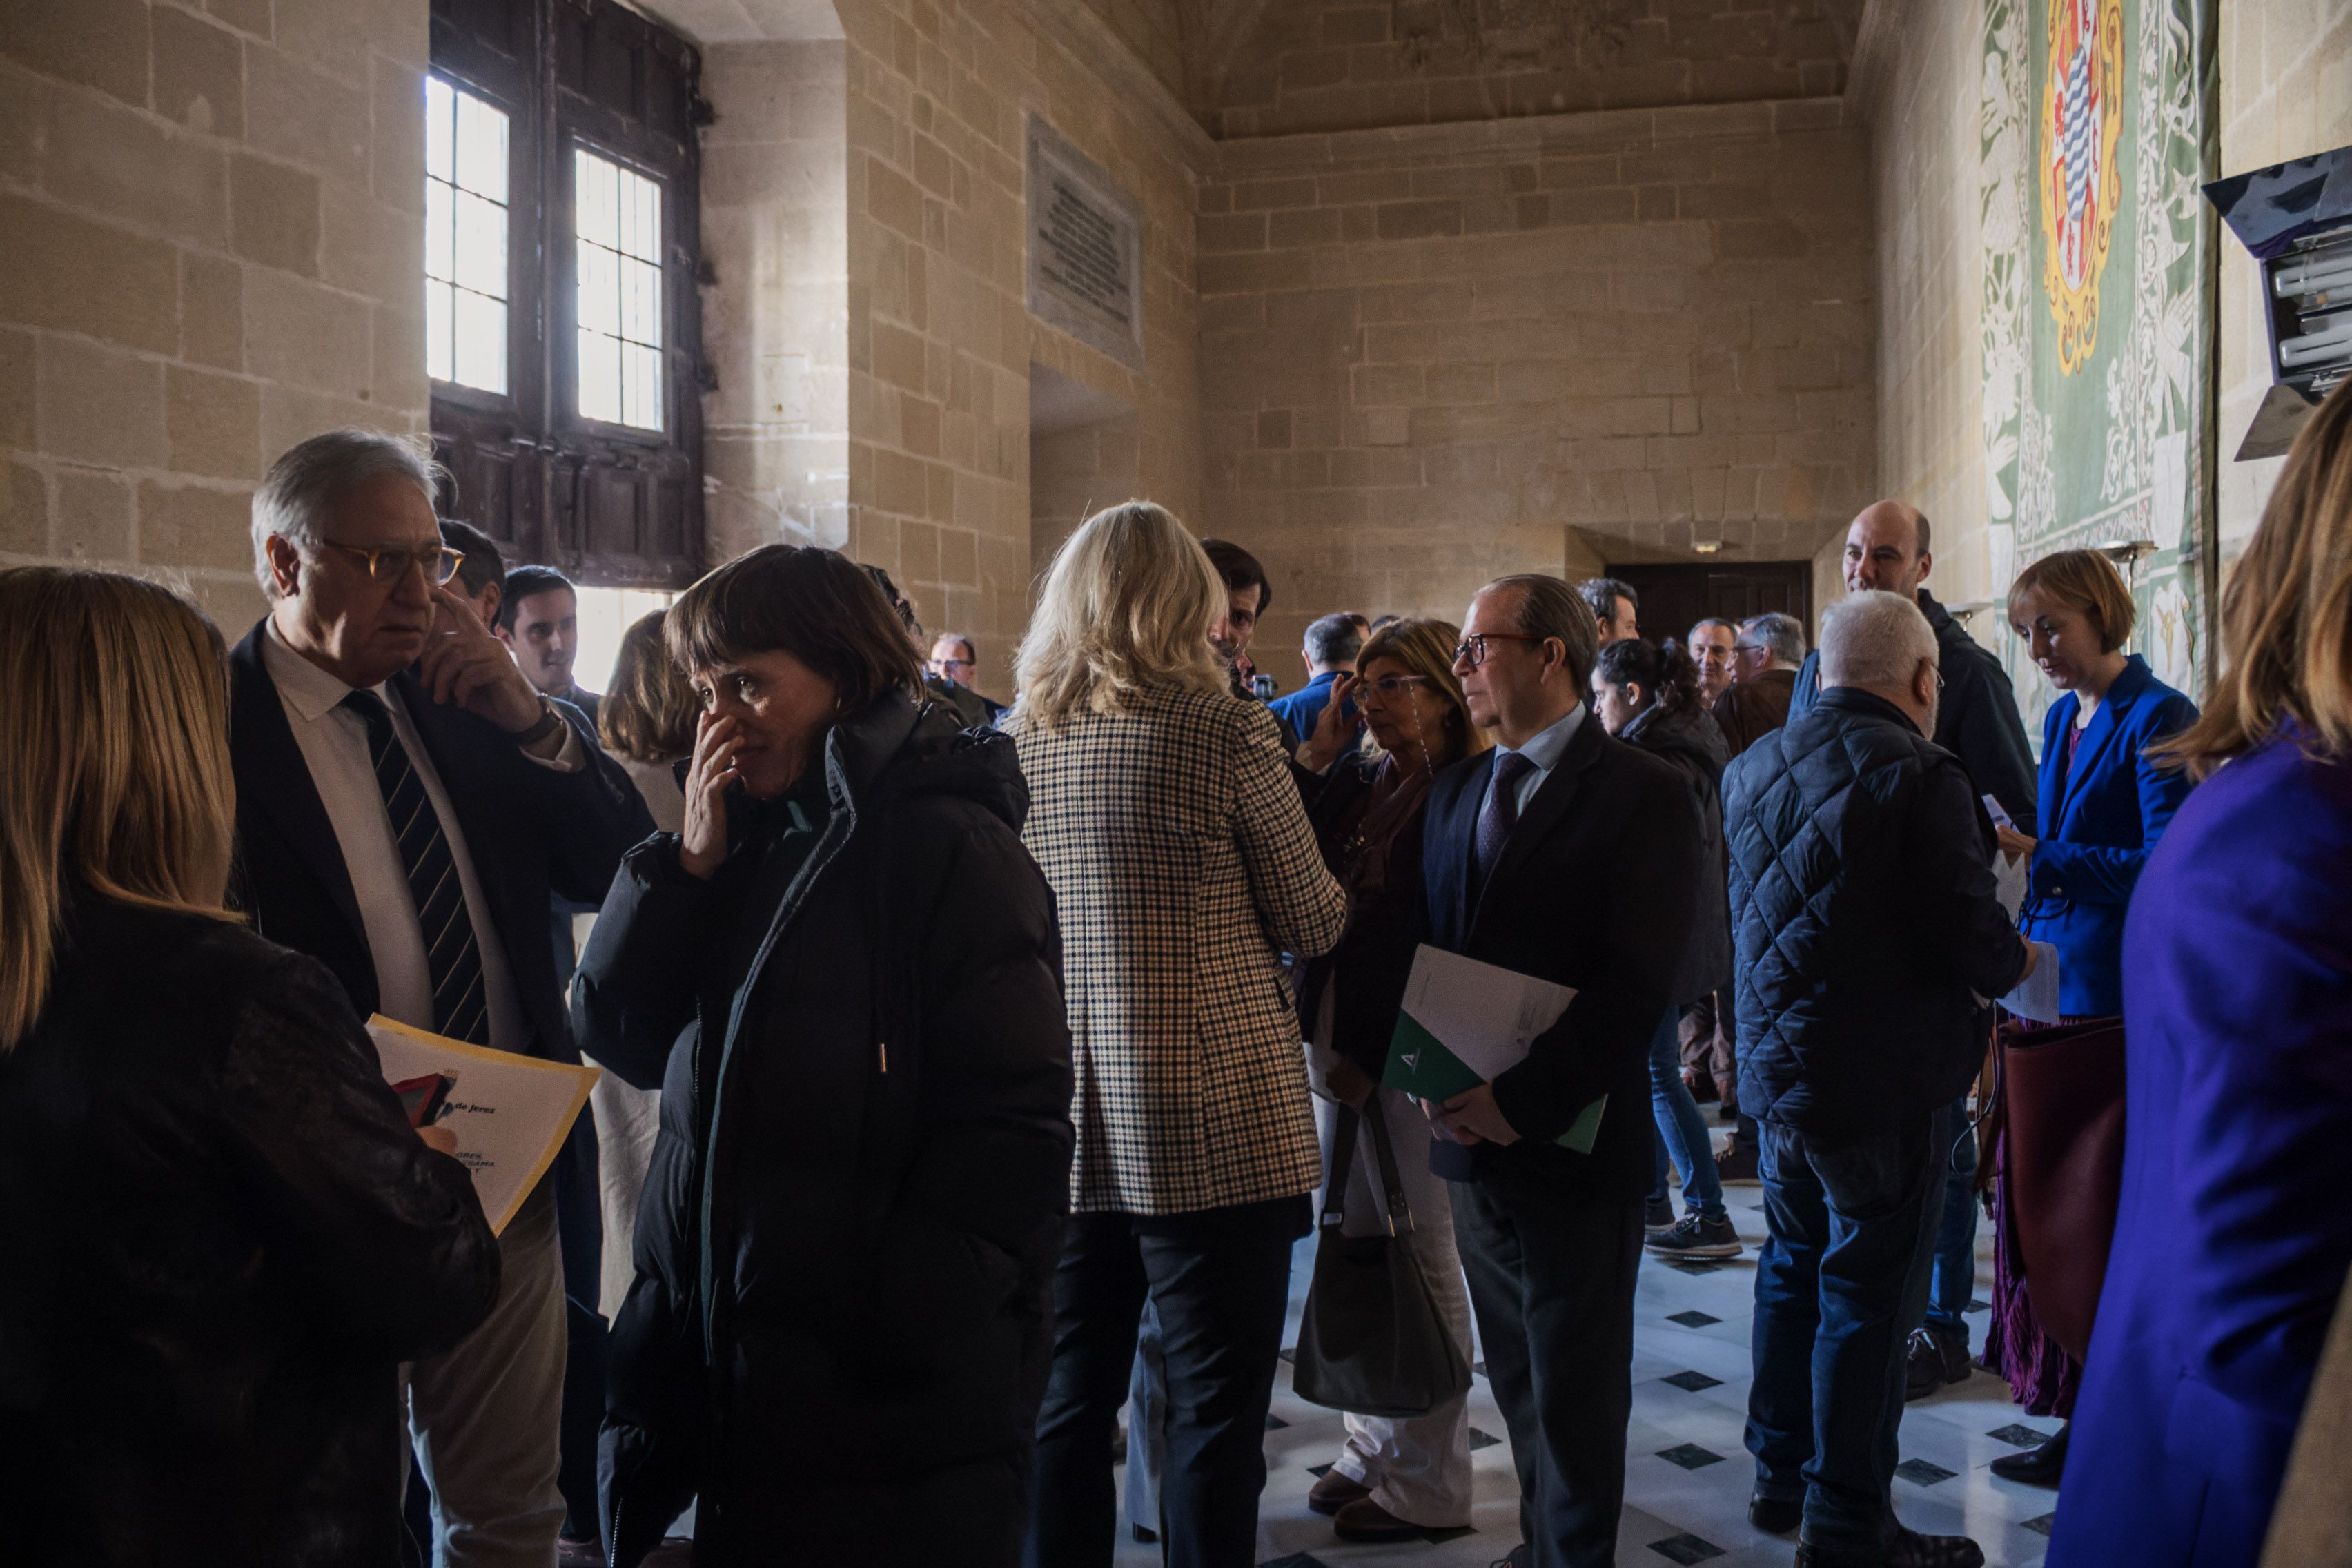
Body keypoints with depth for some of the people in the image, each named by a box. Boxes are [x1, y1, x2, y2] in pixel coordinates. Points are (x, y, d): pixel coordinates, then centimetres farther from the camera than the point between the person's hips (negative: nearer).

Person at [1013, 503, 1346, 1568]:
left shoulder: (1014, 737, 5)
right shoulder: (1223, 728, -10)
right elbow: (1315, 924, -2)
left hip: (1063, 1121, 5)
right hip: (1212, 1120, -5)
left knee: (1068, 1399, 15)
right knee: (1217, 1407, 6)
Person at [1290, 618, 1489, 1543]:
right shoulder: (1360, 778, 9)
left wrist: (1376, 1056, -15)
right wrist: (1317, 760, -2)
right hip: (1333, 1034, 7)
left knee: (1420, 1257, 3)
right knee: (1352, 1244, 13)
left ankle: (1429, 1484, 16)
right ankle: (1373, 1443, 28)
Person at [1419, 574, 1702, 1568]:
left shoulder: (1642, 794, -8)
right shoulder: (1454, 791, 12)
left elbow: (1637, 981, -15)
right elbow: (1428, 945, 11)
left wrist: (1523, 1101, -19)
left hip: (1573, 1142, -5)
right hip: (1472, 1136, 6)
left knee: (1575, 1391, 7)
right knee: (1518, 1376, 15)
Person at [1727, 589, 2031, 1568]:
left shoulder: (1750, 770, 5)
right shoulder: (1919, 775, -18)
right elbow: (1975, 942, -20)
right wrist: (2018, 960, 4)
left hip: (1776, 1069, 7)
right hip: (1884, 1082, -7)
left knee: (1794, 1268, 20)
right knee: (1868, 1297, 3)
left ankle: (1779, 1477, 31)